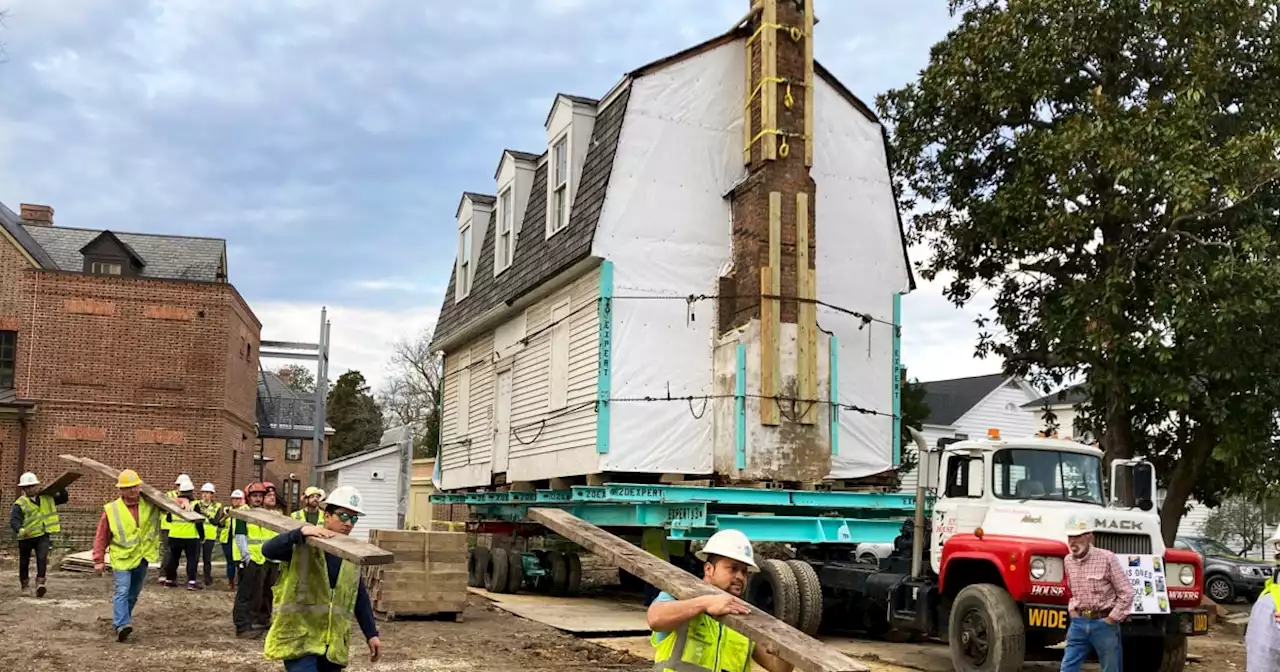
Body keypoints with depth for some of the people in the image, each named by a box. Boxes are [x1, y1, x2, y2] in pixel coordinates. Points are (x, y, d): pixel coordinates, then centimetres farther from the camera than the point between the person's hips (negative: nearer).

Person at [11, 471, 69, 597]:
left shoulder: (47, 498, 6)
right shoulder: (20, 503, -7)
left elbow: (64, 498, 18)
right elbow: (14, 520, -17)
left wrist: (61, 488, 0)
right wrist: (20, 530, -37)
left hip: (43, 535, 1)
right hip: (26, 537, -1)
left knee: (42, 559, -19)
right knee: (24, 562, 13)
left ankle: (40, 583, -21)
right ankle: (25, 585, 31)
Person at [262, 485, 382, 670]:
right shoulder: (302, 544, -7)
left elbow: (360, 597, 15)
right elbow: (268, 550, -24)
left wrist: (371, 633, 10)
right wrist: (301, 532, -36)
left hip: (333, 642, 6)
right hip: (298, 639, -6)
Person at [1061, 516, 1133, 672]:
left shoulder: (1106, 558, -11)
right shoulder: (1068, 561, 5)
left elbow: (1126, 592, -9)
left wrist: (1112, 619, -10)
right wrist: (1071, 609, 8)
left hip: (1104, 623, -5)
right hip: (1079, 623, 5)